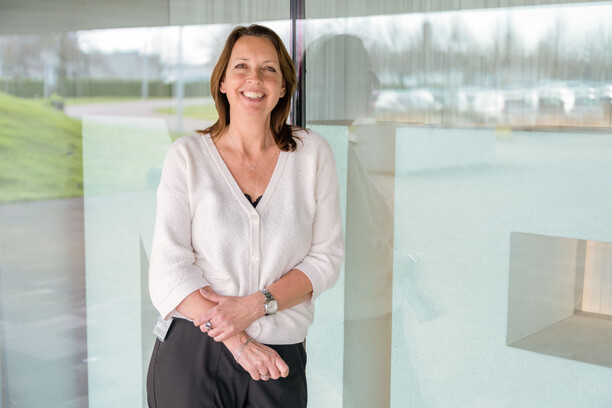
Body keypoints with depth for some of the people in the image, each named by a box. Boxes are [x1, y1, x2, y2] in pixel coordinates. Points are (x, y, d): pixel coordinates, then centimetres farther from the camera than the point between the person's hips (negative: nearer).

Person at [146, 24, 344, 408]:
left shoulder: (313, 153, 1)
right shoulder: (187, 156, -2)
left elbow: (327, 257, -1)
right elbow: (170, 269, -7)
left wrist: (255, 305, -14)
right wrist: (238, 342, -14)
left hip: (280, 358, 1)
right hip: (192, 352, -1)